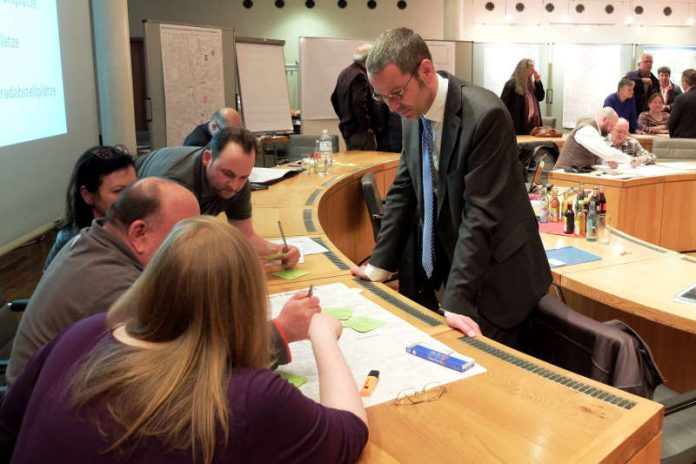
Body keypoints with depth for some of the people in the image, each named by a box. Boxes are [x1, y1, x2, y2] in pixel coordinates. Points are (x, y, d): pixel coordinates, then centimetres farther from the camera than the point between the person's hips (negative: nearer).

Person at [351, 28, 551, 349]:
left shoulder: (485, 115, -23)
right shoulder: (414, 115, -1)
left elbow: (480, 213, -26)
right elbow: (404, 191, 7)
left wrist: (457, 300, -27)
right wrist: (380, 265, 5)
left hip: (494, 281, -6)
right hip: (441, 269, 6)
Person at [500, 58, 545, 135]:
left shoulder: (530, 84, 15)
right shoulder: (511, 85, -8)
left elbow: (540, 97, 17)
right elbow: (503, 105, -11)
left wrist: (538, 82, 4)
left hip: (532, 124, 7)